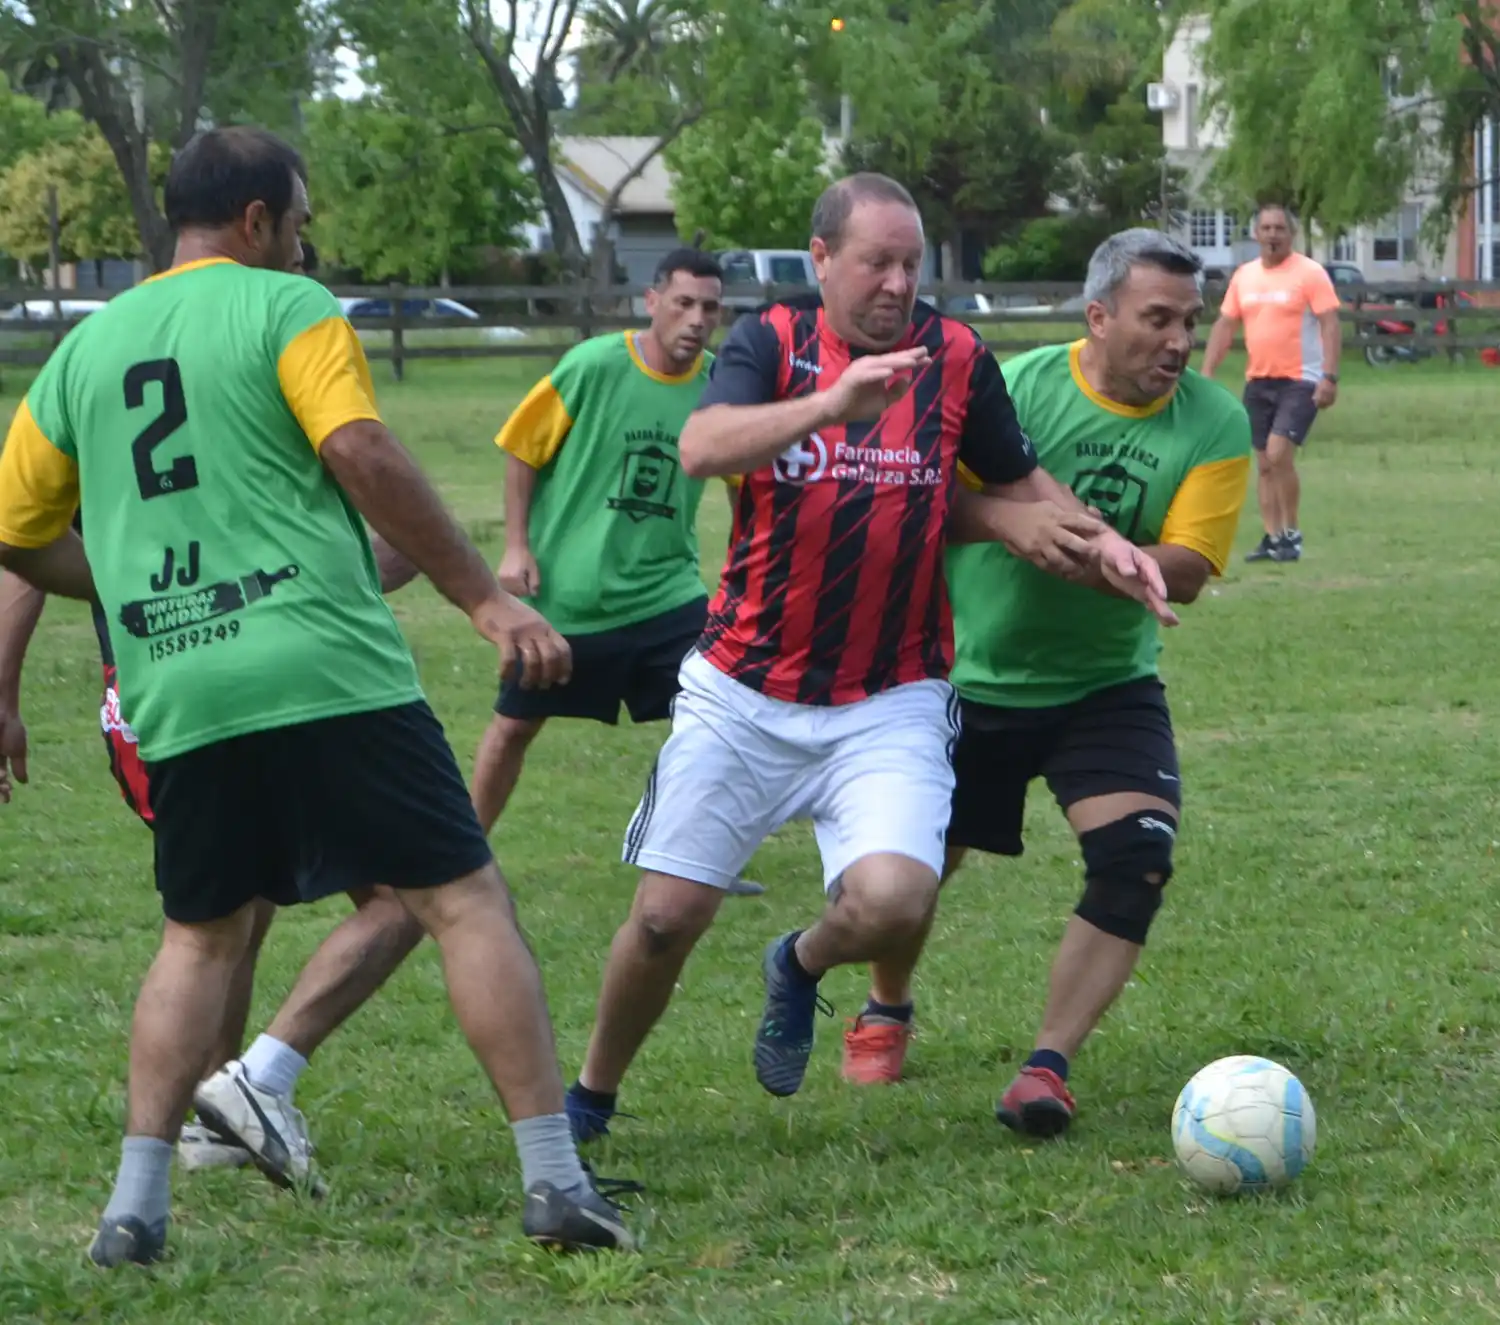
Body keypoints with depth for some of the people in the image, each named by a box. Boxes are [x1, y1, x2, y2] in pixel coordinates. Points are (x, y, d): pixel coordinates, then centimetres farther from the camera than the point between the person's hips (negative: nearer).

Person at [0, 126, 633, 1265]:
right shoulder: (287, 308, 1)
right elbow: (362, 454, -14)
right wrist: (488, 599, -12)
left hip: (176, 692, 5)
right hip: (329, 673, -5)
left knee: (201, 937, 18)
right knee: (463, 901, 0)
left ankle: (136, 1204, 8)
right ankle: (556, 1181, -3)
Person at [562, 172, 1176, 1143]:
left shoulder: (956, 360, 1)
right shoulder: (772, 343, -4)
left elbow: (1023, 486, 16)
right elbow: (702, 449, -24)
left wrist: (1101, 542, -3)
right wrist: (834, 399, -37)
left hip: (891, 704, 1)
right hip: (742, 696, -1)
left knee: (892, 904, -21)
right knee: (667, 917, -1)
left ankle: (801, 966, 15)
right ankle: (590, 1099, 25)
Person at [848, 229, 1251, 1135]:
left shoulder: (1214, 424, -11)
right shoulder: (1016, 388, -14)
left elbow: (1187, 570, -19)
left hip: (1108, 686, 1)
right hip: (969, 677, -1)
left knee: (1138, 859, -20)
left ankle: (1048, 1068, -12)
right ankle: (886, 1016, 40)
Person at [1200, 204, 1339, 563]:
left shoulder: (1310, 273, -8)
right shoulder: (1244, 276, 9)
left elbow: (1330, 326, -12)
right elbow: (1224, 326, 12)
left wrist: (1330, 378, -21)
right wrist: (1206, 374, 4)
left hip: (1300, 381, -6)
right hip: (1258, 381, 6)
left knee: (1279, 454, -18)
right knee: (1264, 463, 7)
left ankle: (1292, 535, -7)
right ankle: (1273, 537, 14)